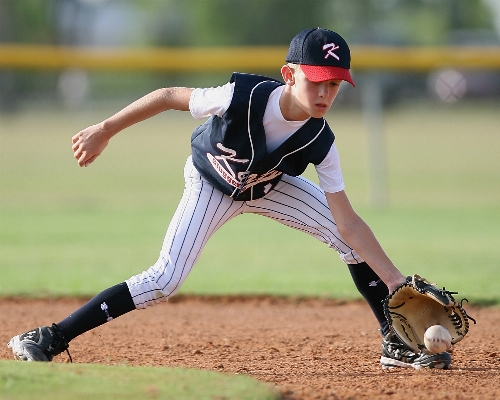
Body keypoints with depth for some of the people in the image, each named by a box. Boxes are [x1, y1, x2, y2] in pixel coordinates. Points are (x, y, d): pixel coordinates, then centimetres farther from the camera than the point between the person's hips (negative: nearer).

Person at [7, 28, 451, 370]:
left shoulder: (320, 142, -30)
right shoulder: (241, 97, -39)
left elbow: (347, 222, -26)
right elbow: (168, 96, -24)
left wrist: (396, 281, -33)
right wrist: (105, 131, -17)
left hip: (270, 187, 3)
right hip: (211, 184, -3)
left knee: (351, 239, -12)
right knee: (164, 280, -19)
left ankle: (397, 343, 3)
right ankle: (53, 339, -13)